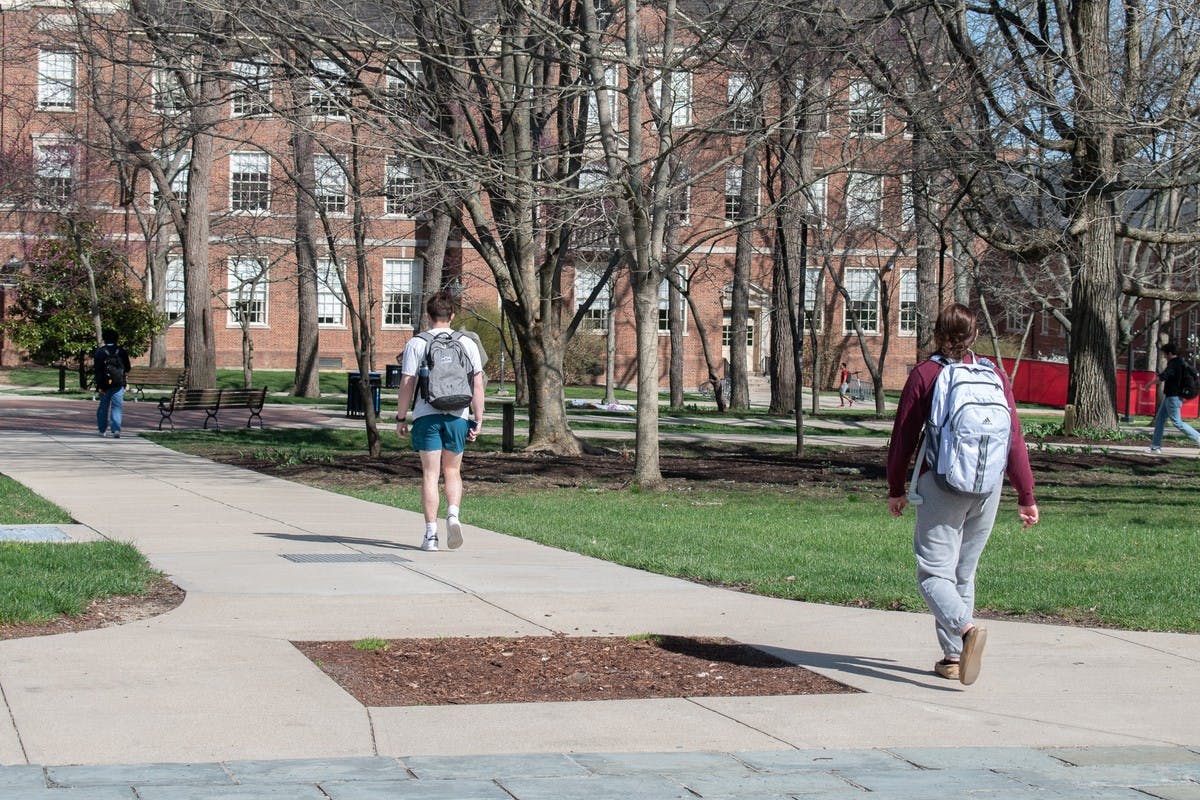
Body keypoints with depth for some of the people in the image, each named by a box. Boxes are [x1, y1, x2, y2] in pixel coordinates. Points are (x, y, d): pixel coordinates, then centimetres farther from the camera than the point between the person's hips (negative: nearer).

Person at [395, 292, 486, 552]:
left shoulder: (416, 344, 0)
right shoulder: (467, 343, 5)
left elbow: (407, 383, -3)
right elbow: (478, 384, 2)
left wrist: (401, 417, 5)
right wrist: (478, 420, 8)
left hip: (426, 415, -2)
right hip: (458, 415, 2)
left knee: (430, 474, 3)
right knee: (452, 471, 16)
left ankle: (431, 534, 0)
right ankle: (453, 514, -8)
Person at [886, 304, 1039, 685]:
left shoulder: (924, 374, -1)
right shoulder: (995, 376, 7)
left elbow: (903, 436, 1)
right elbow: (1015, 438, 6)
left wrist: (895, 488, 12)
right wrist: (1026, 496, 11)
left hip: (941, 483, -4)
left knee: (934, 573, -4)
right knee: (964, 573, 15)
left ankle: (967, 628, -30)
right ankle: (954, 656, 16)